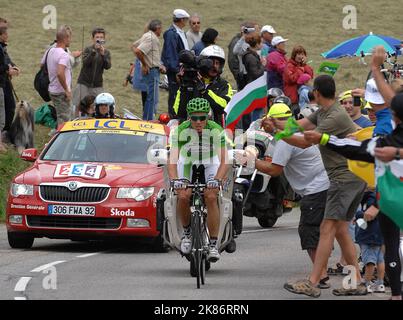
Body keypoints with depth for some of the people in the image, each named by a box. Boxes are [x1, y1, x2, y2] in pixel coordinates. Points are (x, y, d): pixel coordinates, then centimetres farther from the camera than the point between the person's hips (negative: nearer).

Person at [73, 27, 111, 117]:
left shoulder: (106, 52, 5)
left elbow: (108, 66, -9)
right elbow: (85, 62, -17)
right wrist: (94, 51, -27)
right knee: (77, 106, -2)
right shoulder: (88, 50, -1)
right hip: (84, 83, -2)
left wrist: (103, 54, -23)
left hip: (97, 85, 2)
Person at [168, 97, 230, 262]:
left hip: (210, 164, -1)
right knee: (183, 196, -25)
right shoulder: (180, 131, -25)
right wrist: (174, 179, -48)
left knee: (211, 197, -24)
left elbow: (224, 161, -31)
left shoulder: (217, 131, -26)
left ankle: (214, 244, -19)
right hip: (187, 163, 1)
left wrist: (217, 179, -48)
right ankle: (187, 233, 1)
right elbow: (172, 160, -30)